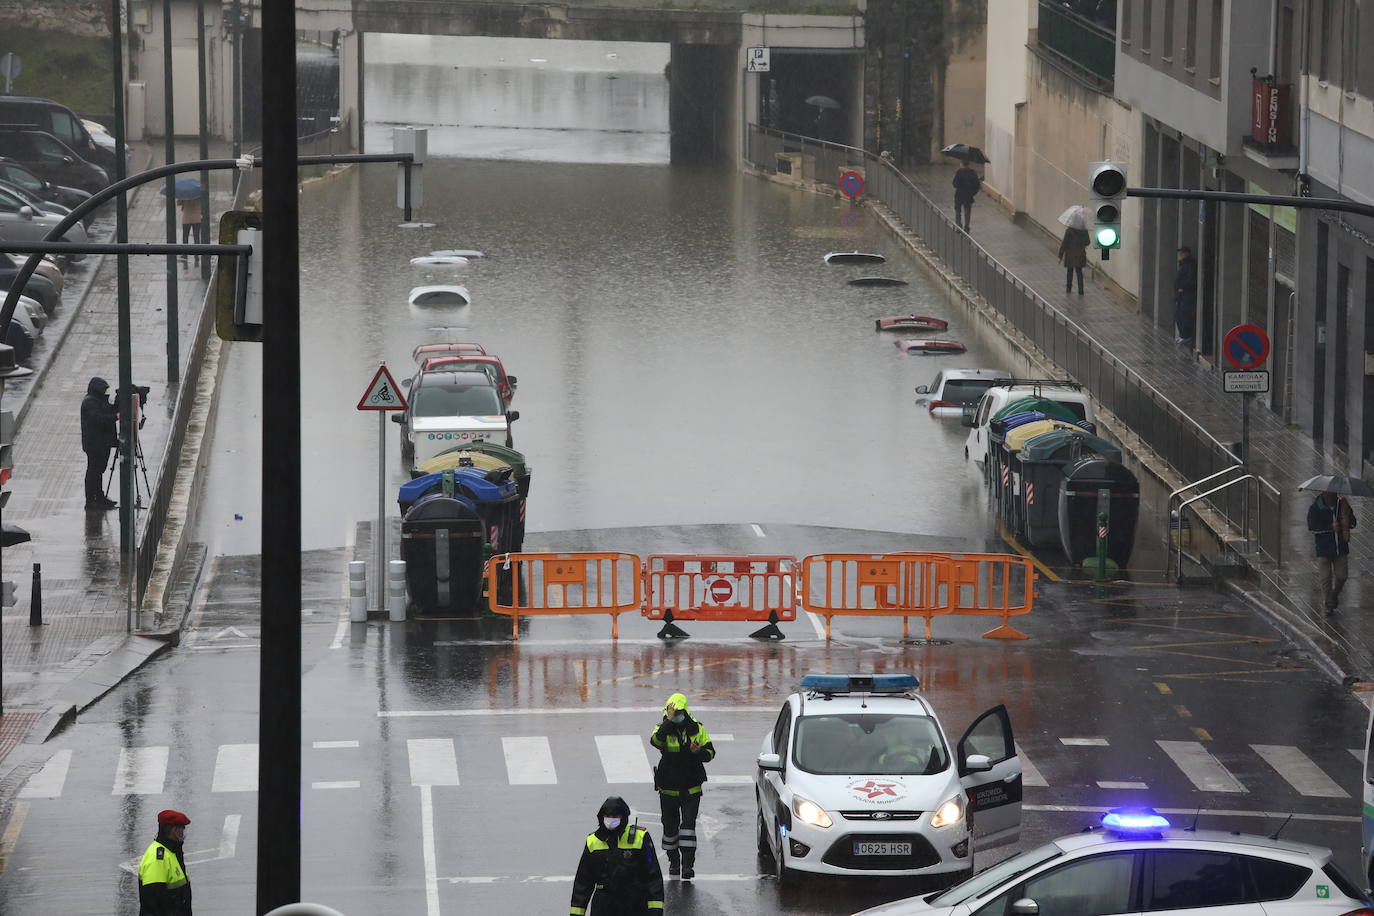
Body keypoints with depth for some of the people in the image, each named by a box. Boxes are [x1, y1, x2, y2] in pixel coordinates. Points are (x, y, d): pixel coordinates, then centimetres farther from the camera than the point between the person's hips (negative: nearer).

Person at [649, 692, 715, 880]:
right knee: (670, 827, 9)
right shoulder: (664, 729, -4)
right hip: (668, 788, 0)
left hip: (691, 788, 0)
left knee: (688, 824, -10)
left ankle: (688, 864, -12)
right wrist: (668, 722, -32)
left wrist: (698, 752, -17)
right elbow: (656, 741, -28)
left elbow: (710, 752, 4)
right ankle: (673, 862, 27)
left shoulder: (697, 728, 2)